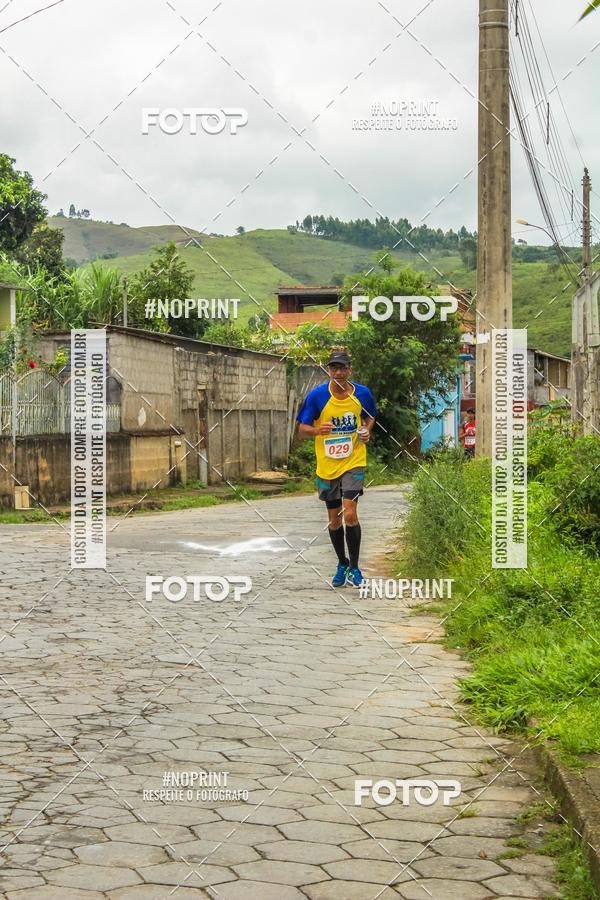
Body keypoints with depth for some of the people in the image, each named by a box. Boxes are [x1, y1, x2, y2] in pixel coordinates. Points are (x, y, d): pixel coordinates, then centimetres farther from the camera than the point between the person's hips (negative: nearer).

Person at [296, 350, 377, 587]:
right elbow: (302, 428, -3)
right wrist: (317, 430, -25)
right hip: (326, 466, 1)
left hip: (354, 463, -1)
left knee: (349, 514, -15)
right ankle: (342, 564, 31)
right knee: (334, 519, 11)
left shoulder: (362, 394, -4)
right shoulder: (316, 395, -9)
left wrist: (367, 431, -5)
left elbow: (370, 417, 16)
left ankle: (354, 566, 0)